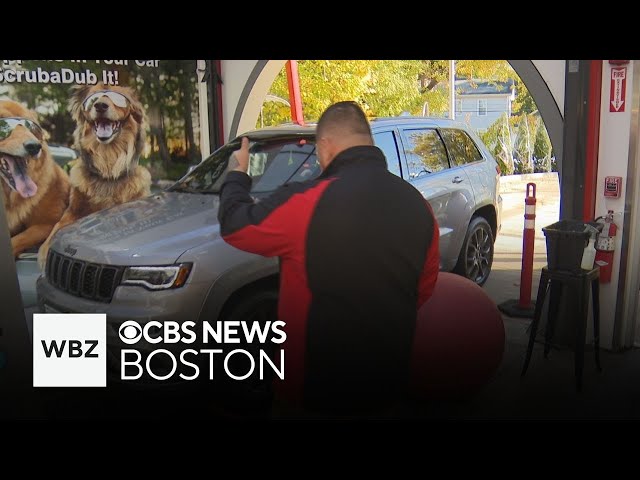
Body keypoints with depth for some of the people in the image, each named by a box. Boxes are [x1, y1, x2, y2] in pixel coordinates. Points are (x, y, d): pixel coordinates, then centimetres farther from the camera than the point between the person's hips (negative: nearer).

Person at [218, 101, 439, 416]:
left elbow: (233, 226, -8)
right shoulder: (417, 204, -4)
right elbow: (424, 289, 8)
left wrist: (238, 173, 10)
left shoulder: (307, 203, -23)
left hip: (319, 389, -5)